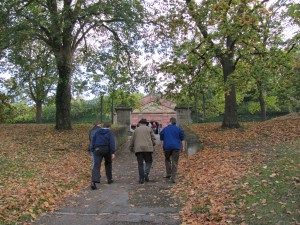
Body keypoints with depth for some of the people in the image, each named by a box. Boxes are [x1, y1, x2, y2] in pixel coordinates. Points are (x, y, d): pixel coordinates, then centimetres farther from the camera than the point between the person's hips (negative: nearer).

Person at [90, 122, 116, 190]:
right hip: (107, 150, -1)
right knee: (108, 163, 22)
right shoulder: (110, 133, 3)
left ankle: (93, 181, -23)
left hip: (97, 149, 1)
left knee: (96, 166, -6)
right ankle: (109, 179, 30)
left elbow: (93, 142, 12)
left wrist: (93, 151, 17)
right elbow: (112, 143, -9)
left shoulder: (97, 132, 13)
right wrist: (113, 153, -12)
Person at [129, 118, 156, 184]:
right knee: (148, 162, 10)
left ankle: (141, 178, 3)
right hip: (147, 148, -1)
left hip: (138, 149, 2)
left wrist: (131, 148, 26)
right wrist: (152, 146, 18)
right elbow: (153, 139, 4)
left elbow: (132, 140, 15)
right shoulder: (149, 129, 9)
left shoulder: (136, 130, 15)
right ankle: (146, 173, -13)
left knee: (140, 164, 5)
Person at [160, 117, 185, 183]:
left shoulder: (164, 129, 7)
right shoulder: (179, 129, 5)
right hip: (176, 147, 0)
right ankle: (173, 178, -2)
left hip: (167, 147, 1)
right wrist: (183, 147, 7)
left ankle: (169, 174, 17)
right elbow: (182, 139, 4)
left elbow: (162, 139, 10)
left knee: (167, 159, 23)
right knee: (175, 163, 2)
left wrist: (163, 147, 17)